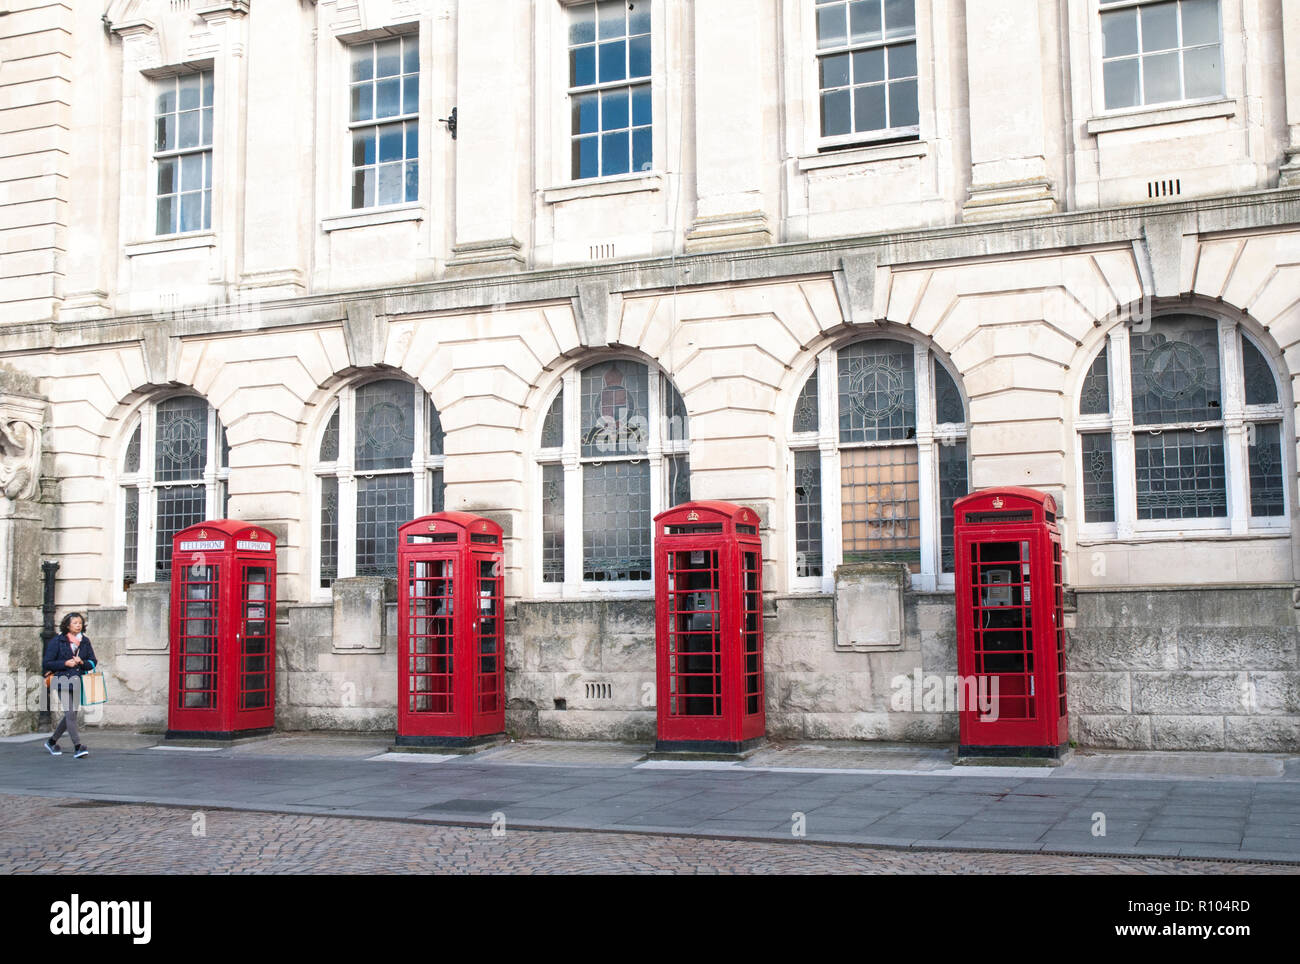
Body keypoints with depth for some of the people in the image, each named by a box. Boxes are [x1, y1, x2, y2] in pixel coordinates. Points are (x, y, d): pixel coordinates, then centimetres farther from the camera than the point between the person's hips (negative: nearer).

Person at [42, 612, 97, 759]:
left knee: (71, 715, 10)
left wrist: (82, 662, -8)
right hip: (62, 681, -5)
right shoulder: (57, 641, -1)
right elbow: (48, 664, -2)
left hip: (78, 683, 5)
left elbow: (93, 662, 12)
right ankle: (77, 746, -16)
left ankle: (52, 742, 29)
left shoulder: (85, 641, 10)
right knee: (70, 713, -14)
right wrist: (65, 663, -14)